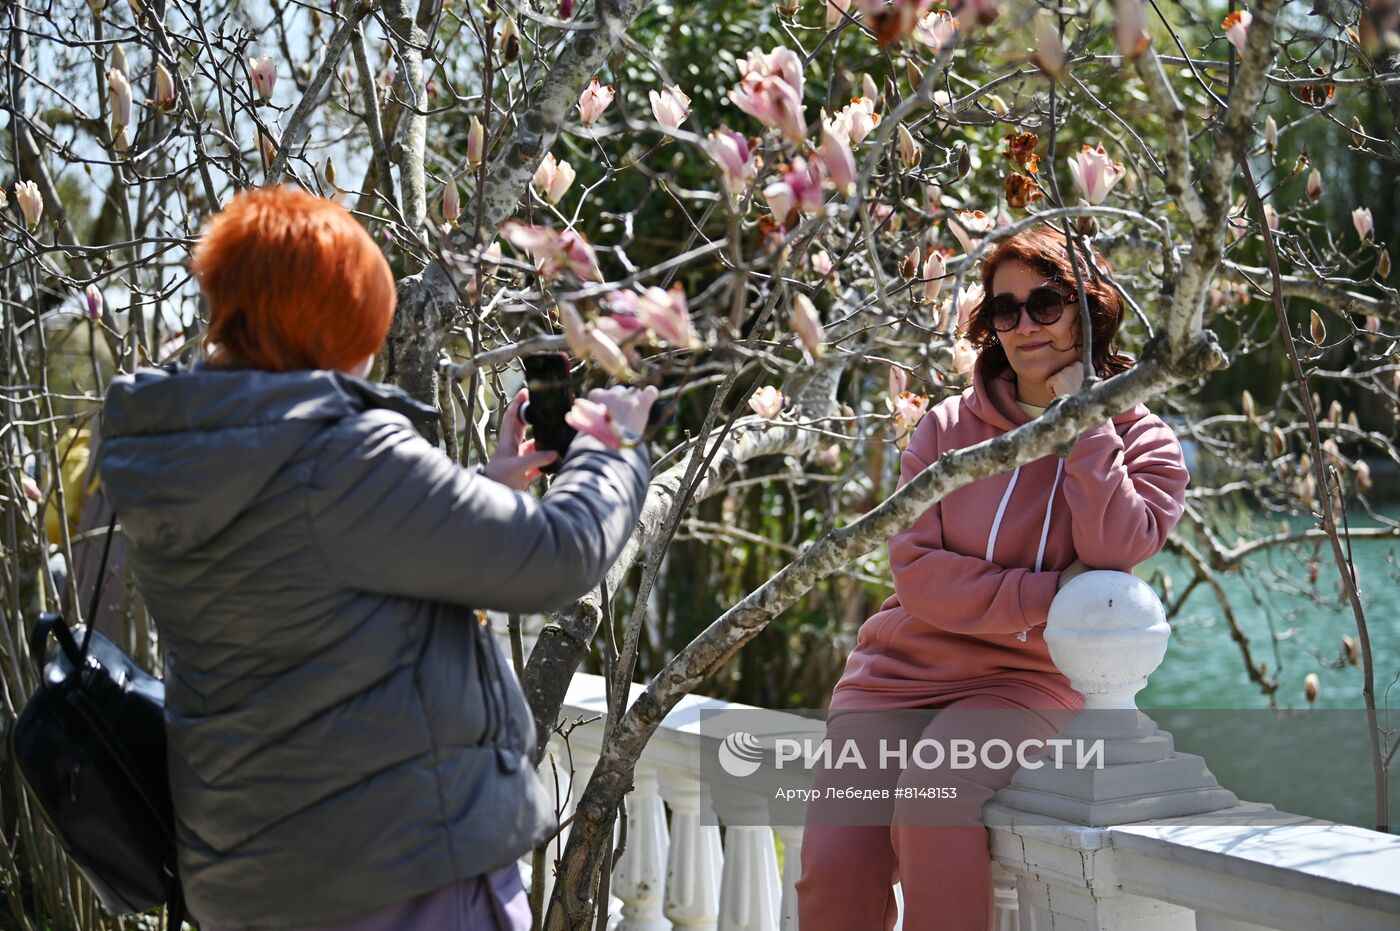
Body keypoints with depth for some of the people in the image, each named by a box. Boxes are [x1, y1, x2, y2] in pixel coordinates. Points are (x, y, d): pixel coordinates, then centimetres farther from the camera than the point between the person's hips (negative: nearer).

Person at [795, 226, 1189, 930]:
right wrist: (1048, 595, -14)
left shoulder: (1141, 442, 5)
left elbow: (1115, 555, -15)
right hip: (901, 666, 2)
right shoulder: (949, 428, 8)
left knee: (931, 805, -33)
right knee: (833, 866, -18)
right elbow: (915, 570, -4)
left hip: (1026, 680, -2)